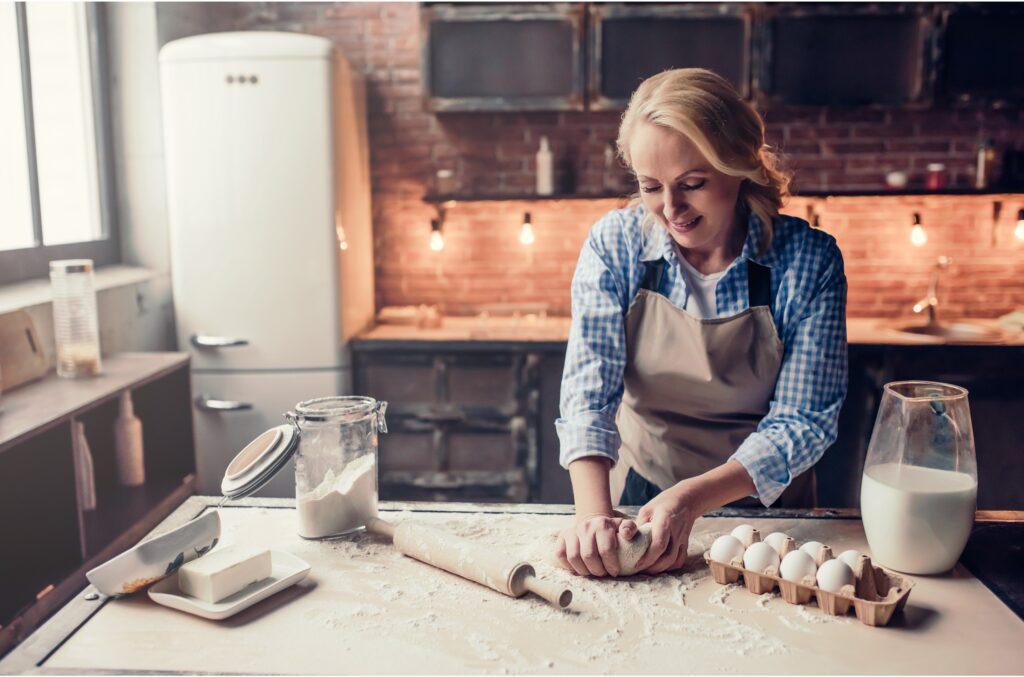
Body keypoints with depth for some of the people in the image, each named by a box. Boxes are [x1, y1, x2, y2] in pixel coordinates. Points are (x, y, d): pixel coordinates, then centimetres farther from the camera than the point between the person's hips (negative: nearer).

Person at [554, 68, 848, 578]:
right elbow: (588, 393, -15)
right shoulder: (615, 244, -9)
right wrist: (594, 513, -32)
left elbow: (803, 421, -12)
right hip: (638, 500, 0)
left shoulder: (808, 262, -12)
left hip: (765, 505, 1)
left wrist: (693, 498, -27)